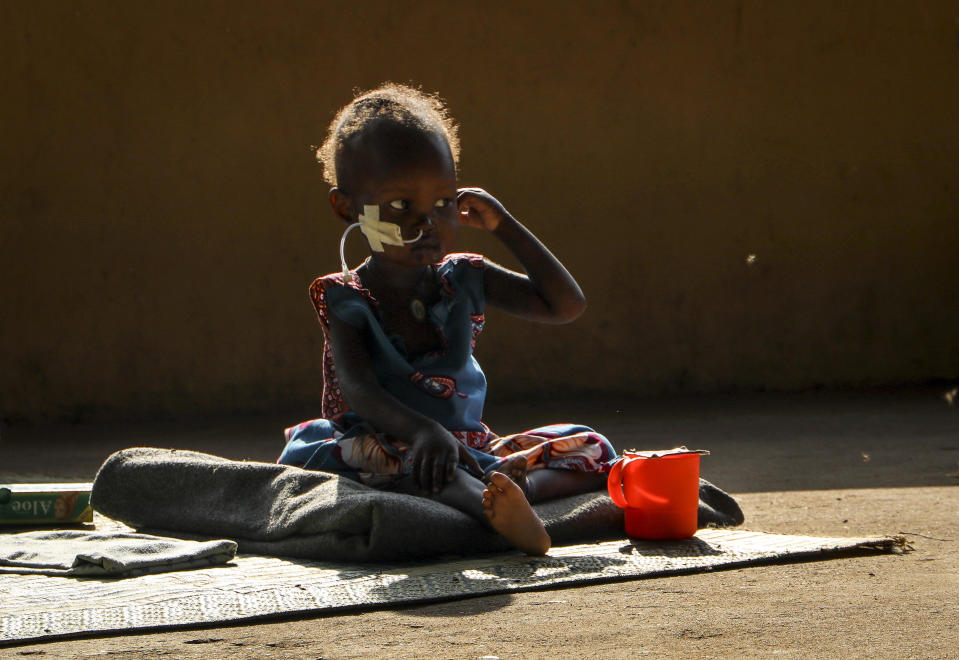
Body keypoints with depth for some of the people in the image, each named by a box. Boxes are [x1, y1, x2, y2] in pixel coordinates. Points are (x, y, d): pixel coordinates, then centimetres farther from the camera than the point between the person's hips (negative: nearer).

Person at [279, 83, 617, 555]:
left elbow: (565, 306, 10)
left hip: (468, 448, 4)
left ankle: (504, 488, -45)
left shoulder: (464, 280, 10)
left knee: (593, 449, -13)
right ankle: (482, 497, -61)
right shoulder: (346, 299, -4)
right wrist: (420, 430, -41)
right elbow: (358, 390, -20)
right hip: (390, 451, -4)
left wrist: (503, 227, 6)